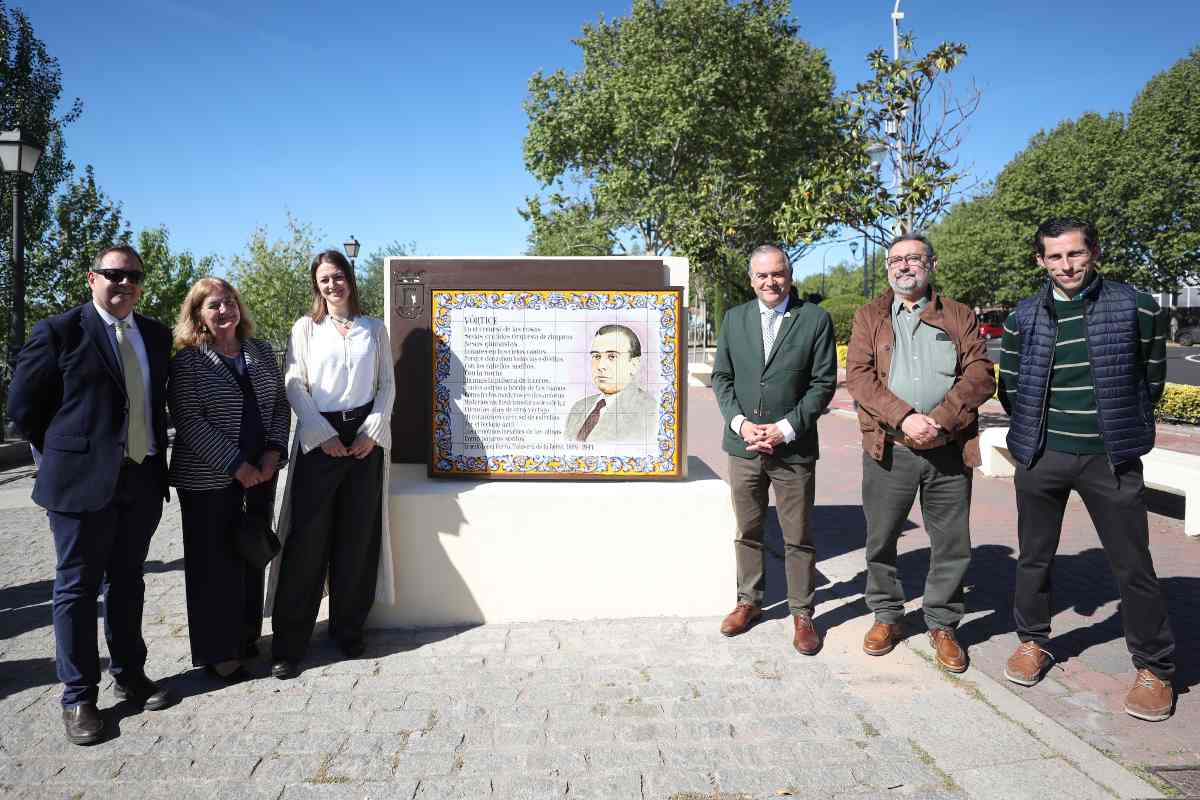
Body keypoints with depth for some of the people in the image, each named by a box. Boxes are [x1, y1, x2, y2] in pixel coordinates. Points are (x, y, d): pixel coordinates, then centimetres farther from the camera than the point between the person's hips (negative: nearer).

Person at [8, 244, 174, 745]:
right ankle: (78, 697, 17)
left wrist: (155, 452, 11)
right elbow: (23, 405, -2)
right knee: (78, 589, 5)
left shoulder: (156, 336, 9)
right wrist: (63, 457, 1)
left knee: (128, 583, 16)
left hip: (143, 479, 5)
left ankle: (130, 676, 30)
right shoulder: (60, 332, -6)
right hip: (83, 480, -5)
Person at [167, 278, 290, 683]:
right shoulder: (188, 360, -7)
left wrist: (273, 452, -4)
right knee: (215, 562, 3)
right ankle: (216, 652, 16)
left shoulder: (261, 352, 9)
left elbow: (280, 405, 10)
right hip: (209, 478, -5)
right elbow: (189, 422, -13)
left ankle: (246, 636, 29)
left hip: (261, 472, 5)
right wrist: (236, 465, -16)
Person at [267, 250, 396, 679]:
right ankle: (288, 642, 4)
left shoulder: (374, 329, 11)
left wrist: (373, 430, -5)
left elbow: (387, 384, 9)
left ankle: (349, 628, 18)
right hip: (319, 438, -2)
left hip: (365, 437, 2)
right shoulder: (306, 328, 7)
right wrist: (324, 435, -9)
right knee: (307, 538, -4)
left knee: (358, 537, 5)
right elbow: (294, 385, 0)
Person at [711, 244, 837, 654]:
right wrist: (739, 422, -7)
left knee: (797, 538, 7)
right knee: (747, 532, 14)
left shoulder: (815, 319, -3)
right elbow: (721, 377, 7)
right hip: (743, 445, 3)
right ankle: (749, 601, 30)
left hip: (793, 447, -3)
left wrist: (786, 428, -13)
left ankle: (802, 613, 21)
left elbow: (823, 384, -5)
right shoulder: (734, 318, 7)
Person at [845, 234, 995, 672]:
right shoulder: (869, 317, 8)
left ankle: (942, 624, 25)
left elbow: (980, 375, -2)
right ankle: (887, 617, 28)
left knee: (952, 544, 7)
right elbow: (859, 376, -4)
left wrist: (939, 420, -16)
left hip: (949, 449, 1)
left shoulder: (959, 317, 9)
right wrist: (904, 418, -17)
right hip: (888, 449, 0)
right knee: (881, 539, 9)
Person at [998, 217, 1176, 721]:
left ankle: (1155, 669, 20)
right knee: (1034, 556, 13)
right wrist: (1033, 432, 11)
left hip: (1111, 458, -2)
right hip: (1041, 457, 2)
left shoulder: (1134, 307, -3)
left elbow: (1151, 377, 7)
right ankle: (1033, 641, 32)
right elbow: (1009, 386, 12)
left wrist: (1124, 429, 10)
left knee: (1133, 566, 4)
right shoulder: (1024, 317, 2)